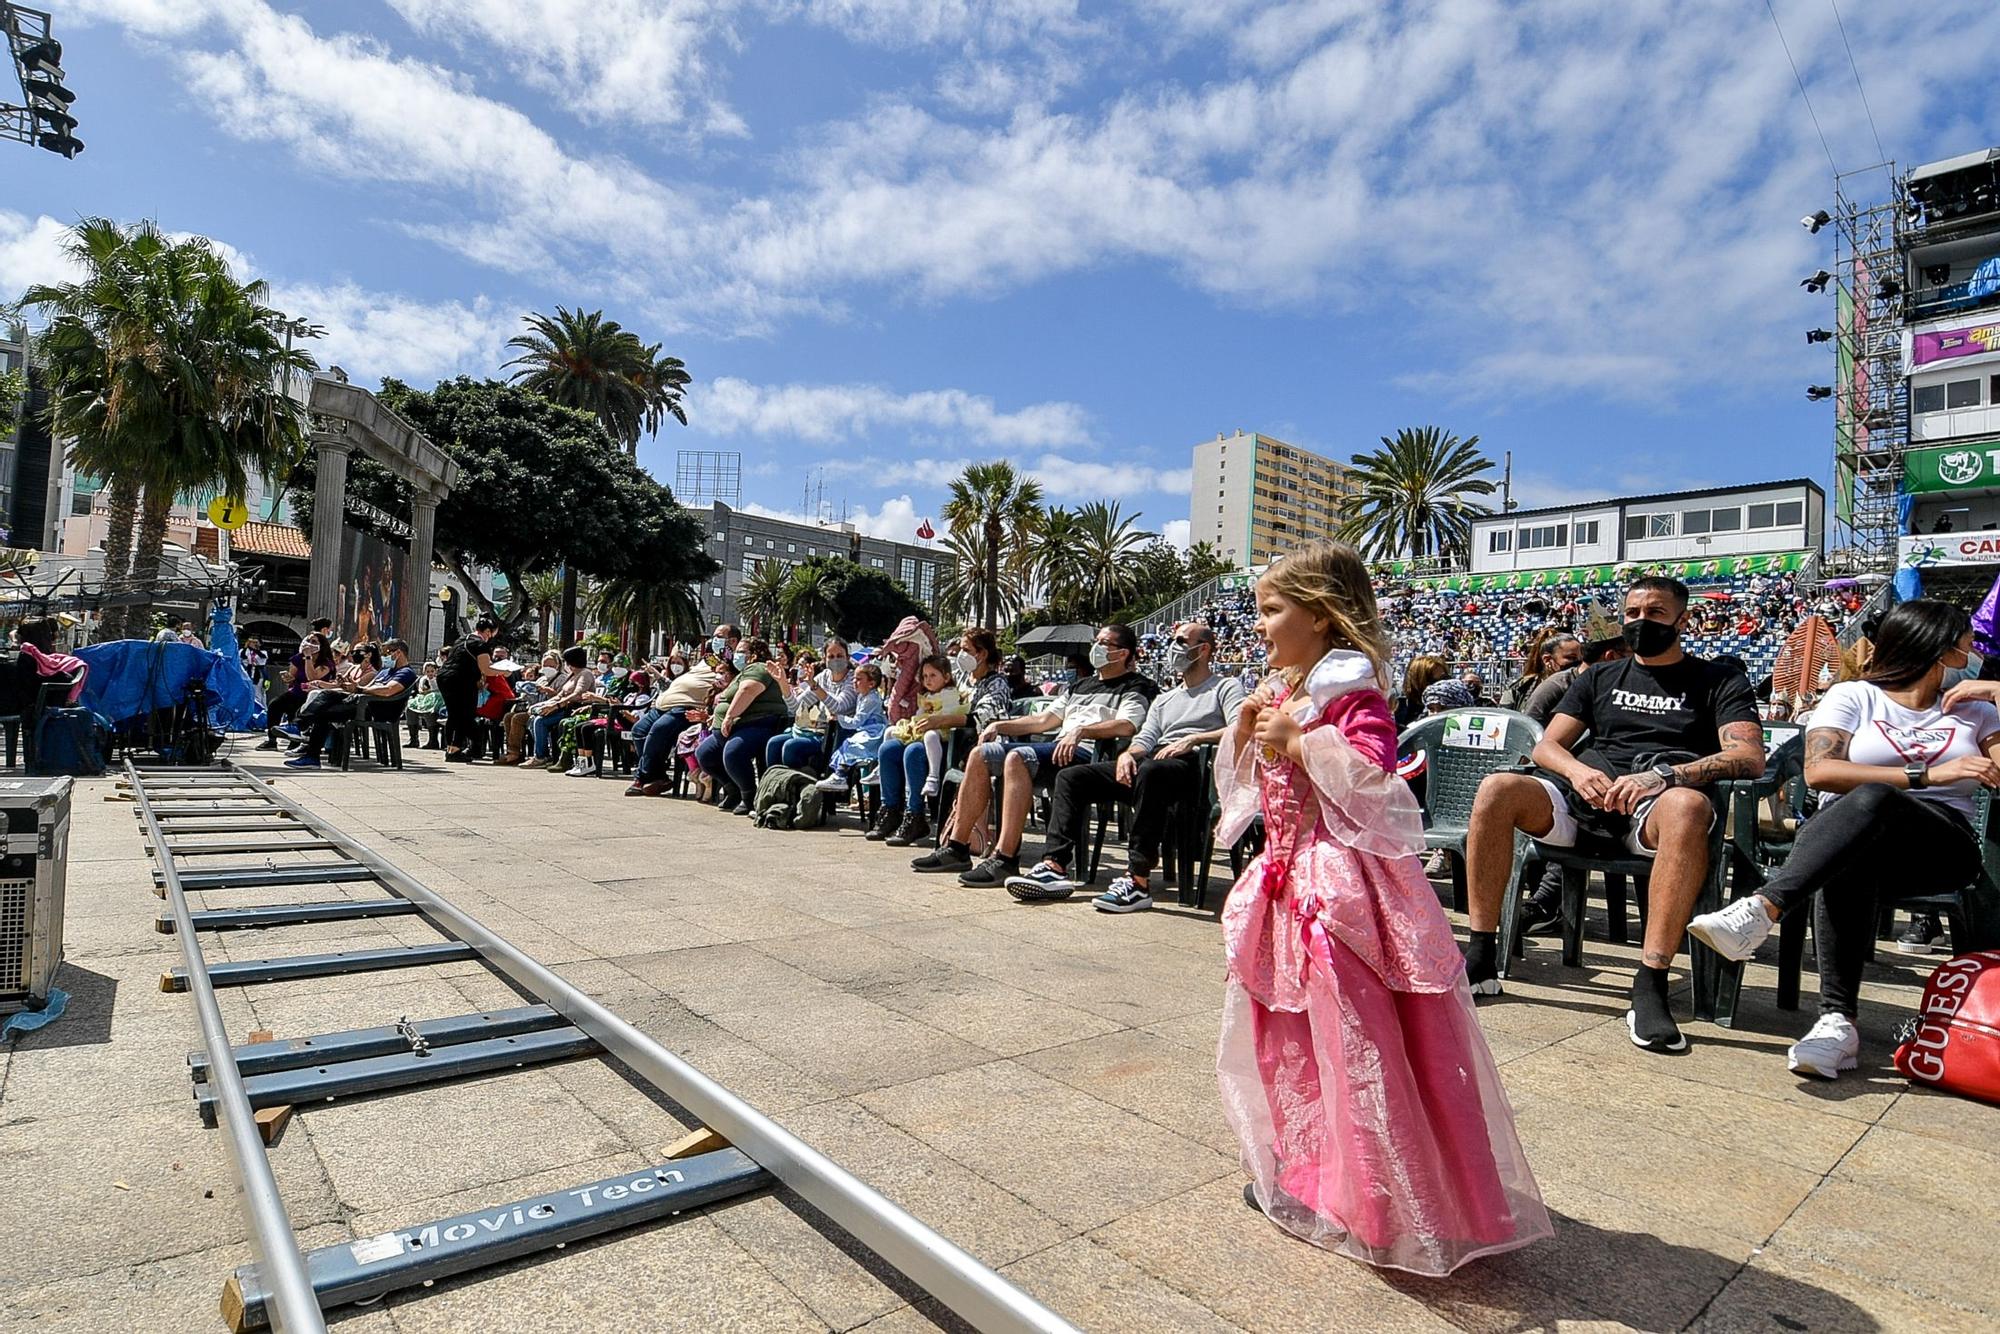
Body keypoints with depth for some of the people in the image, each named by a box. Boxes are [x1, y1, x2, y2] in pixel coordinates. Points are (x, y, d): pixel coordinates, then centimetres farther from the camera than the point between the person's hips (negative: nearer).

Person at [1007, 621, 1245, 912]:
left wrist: (1192, 739, -16)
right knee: (1071, 776, -8)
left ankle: (1138, 881, -41)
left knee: (1151, 771, -42)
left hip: (1193, 764, -7)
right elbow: (1144, 739, 20)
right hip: (1151, 760, 7)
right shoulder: (1164, 700, 34)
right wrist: (1128, 754, -3)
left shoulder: (1226, 687, 14)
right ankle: (1055, 867, -19)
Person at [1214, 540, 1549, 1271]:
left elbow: (1372, 776, -27)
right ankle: (1302, 1167, 37)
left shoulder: (1351, 690, -14)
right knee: (1284, 1032, 18)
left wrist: (1298, 738, -22)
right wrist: (1245, 730, 1)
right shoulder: (1278, 691, 12)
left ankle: (1380, 1202, 16)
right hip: (1286, 878, 9)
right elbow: (1241, 781, 18)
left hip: (1344, 882, -9)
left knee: (1355, 1041, -1)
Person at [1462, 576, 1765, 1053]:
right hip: (1585, 796, 3)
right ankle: (1481, 960, -24)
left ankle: (1650, 986, -37)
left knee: (1688, 807, -40)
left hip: (1655, 806, -3)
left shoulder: (1719, 683, 16)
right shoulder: (1600, 678, 26)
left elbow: (1749, 757, -2)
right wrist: (1577, 770, -9)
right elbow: (1546, 746, 17)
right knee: (1497, 789, -27)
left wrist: (1663, 774, -19)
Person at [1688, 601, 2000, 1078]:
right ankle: (1838, 1021, -45)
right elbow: (1819, 772, -7)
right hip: (1851, 839, -1)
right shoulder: (1852, 696, 10)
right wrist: (1926, 776, -12)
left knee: (1873, 799, -36)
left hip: (1944, 847, 1)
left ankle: (1762, 909, -55)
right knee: (1849, 862, -41)